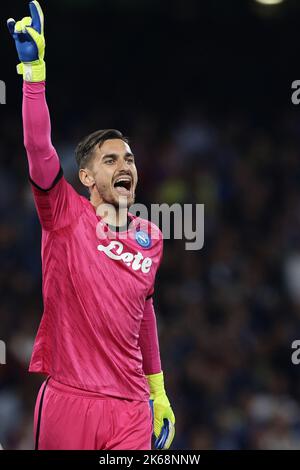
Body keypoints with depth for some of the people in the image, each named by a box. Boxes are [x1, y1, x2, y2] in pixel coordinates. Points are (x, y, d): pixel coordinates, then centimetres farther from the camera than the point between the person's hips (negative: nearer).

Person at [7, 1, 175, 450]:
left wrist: (158, 391, 24)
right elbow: (38, 147, -14)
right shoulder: (66, 216, -1)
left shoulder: (151, 237, 12)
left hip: (130, 409, 3)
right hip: (66, 402, -3)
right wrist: (34, 68, -22)